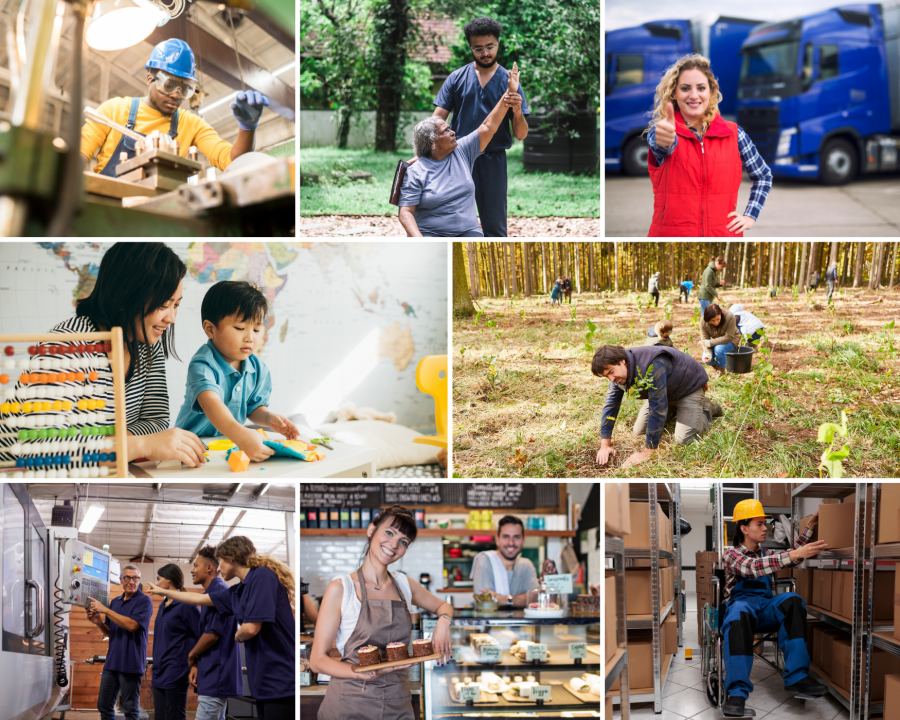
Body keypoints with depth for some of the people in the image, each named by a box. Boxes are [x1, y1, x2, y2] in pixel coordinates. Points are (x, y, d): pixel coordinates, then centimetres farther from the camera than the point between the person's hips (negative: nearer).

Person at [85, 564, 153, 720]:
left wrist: (105, 610, -17)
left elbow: (132, 625, -20)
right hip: (112, 663, 7)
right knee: (104, 706, 11)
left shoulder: (144, 601, -6)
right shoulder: (114, 602, 15)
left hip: (131, 664, -7)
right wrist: (98, 622, -2)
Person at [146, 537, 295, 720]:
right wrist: (162, 591, 41)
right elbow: (199, 599, 30)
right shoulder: (238, 591, 16)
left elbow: (251, 628, -19)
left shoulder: (262, 576, -11)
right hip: (265, 681, 9)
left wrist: (238, 635, 4)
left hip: (280, 682, -9)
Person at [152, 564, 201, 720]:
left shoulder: (186, 605, -11)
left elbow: (201, 637, -13)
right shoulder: (163, 606, 15)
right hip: (160, 673, 8)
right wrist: (157, 664, 18)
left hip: (176, 675, -8)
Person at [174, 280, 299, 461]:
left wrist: (268, 418, -9)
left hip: (232, 444, 7)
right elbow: (211, 403, -37)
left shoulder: (258, 369, 3)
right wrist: (241, 435, -53)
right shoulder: (203, 365, -20)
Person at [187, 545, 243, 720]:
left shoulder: (219, 591, -13)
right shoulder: (212, 592, 19)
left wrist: (191, 656, -2)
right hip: (216, 677, 10)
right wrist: (196, 665, 6)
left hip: (215, 677, -10)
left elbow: (212, 634, -19)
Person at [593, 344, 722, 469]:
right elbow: (610, 404, -9)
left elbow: (657, 409, -42)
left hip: (690, 387, -7)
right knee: (639, 432, 2)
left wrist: (647, 453, -38)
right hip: (667, 392, 7)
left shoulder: (652, 365, -43)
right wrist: (605, 445, -15)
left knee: (684, 440, -18)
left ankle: (707, 409, 9)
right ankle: (673, 410, 24)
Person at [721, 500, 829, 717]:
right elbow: (752, 568, -19)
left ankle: (796, 678, -34)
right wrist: (794, 554, -29)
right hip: (741, 604, -5)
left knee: (792, 601, -27)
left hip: (765, 610, 5)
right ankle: (737, 693, -50)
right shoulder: (731, 554, 1)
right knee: (739, 611, -42)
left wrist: (810, 527, 2)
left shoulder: (765, 554, 23)